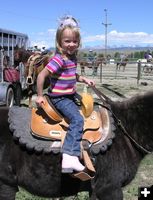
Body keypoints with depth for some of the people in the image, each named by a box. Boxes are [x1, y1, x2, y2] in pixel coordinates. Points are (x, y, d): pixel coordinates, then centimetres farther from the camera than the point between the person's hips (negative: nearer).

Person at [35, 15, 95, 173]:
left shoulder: (72, 57, 6)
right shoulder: (59, 59, -22)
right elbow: (41, 75, -25)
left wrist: (84, 80, 9)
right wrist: (40, 96, -18)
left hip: (71, 94, 10)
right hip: (60, 98, -10)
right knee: (77, 120, -26)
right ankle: (69, 157, -32)